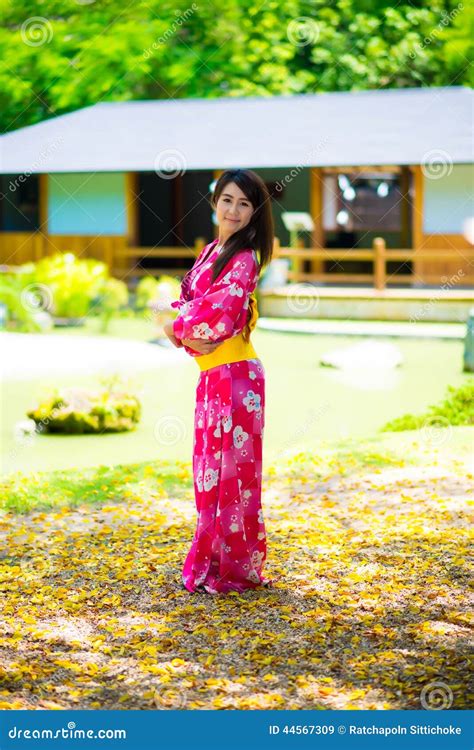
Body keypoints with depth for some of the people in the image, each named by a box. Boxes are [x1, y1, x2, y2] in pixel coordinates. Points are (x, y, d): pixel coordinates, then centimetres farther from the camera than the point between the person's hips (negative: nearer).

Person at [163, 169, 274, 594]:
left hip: (235, 375, -8)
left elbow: (219, 311, -21)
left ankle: (237, 568, 8)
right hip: (211, 374, 8)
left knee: (232, 471, -1)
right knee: (209, 470, 13)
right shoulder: (211, 252, 14)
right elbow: (184, 302, 12)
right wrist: (190, 335, -9)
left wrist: (177, 325, -5)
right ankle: (211, 561, 23)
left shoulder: (244, 260, -11)